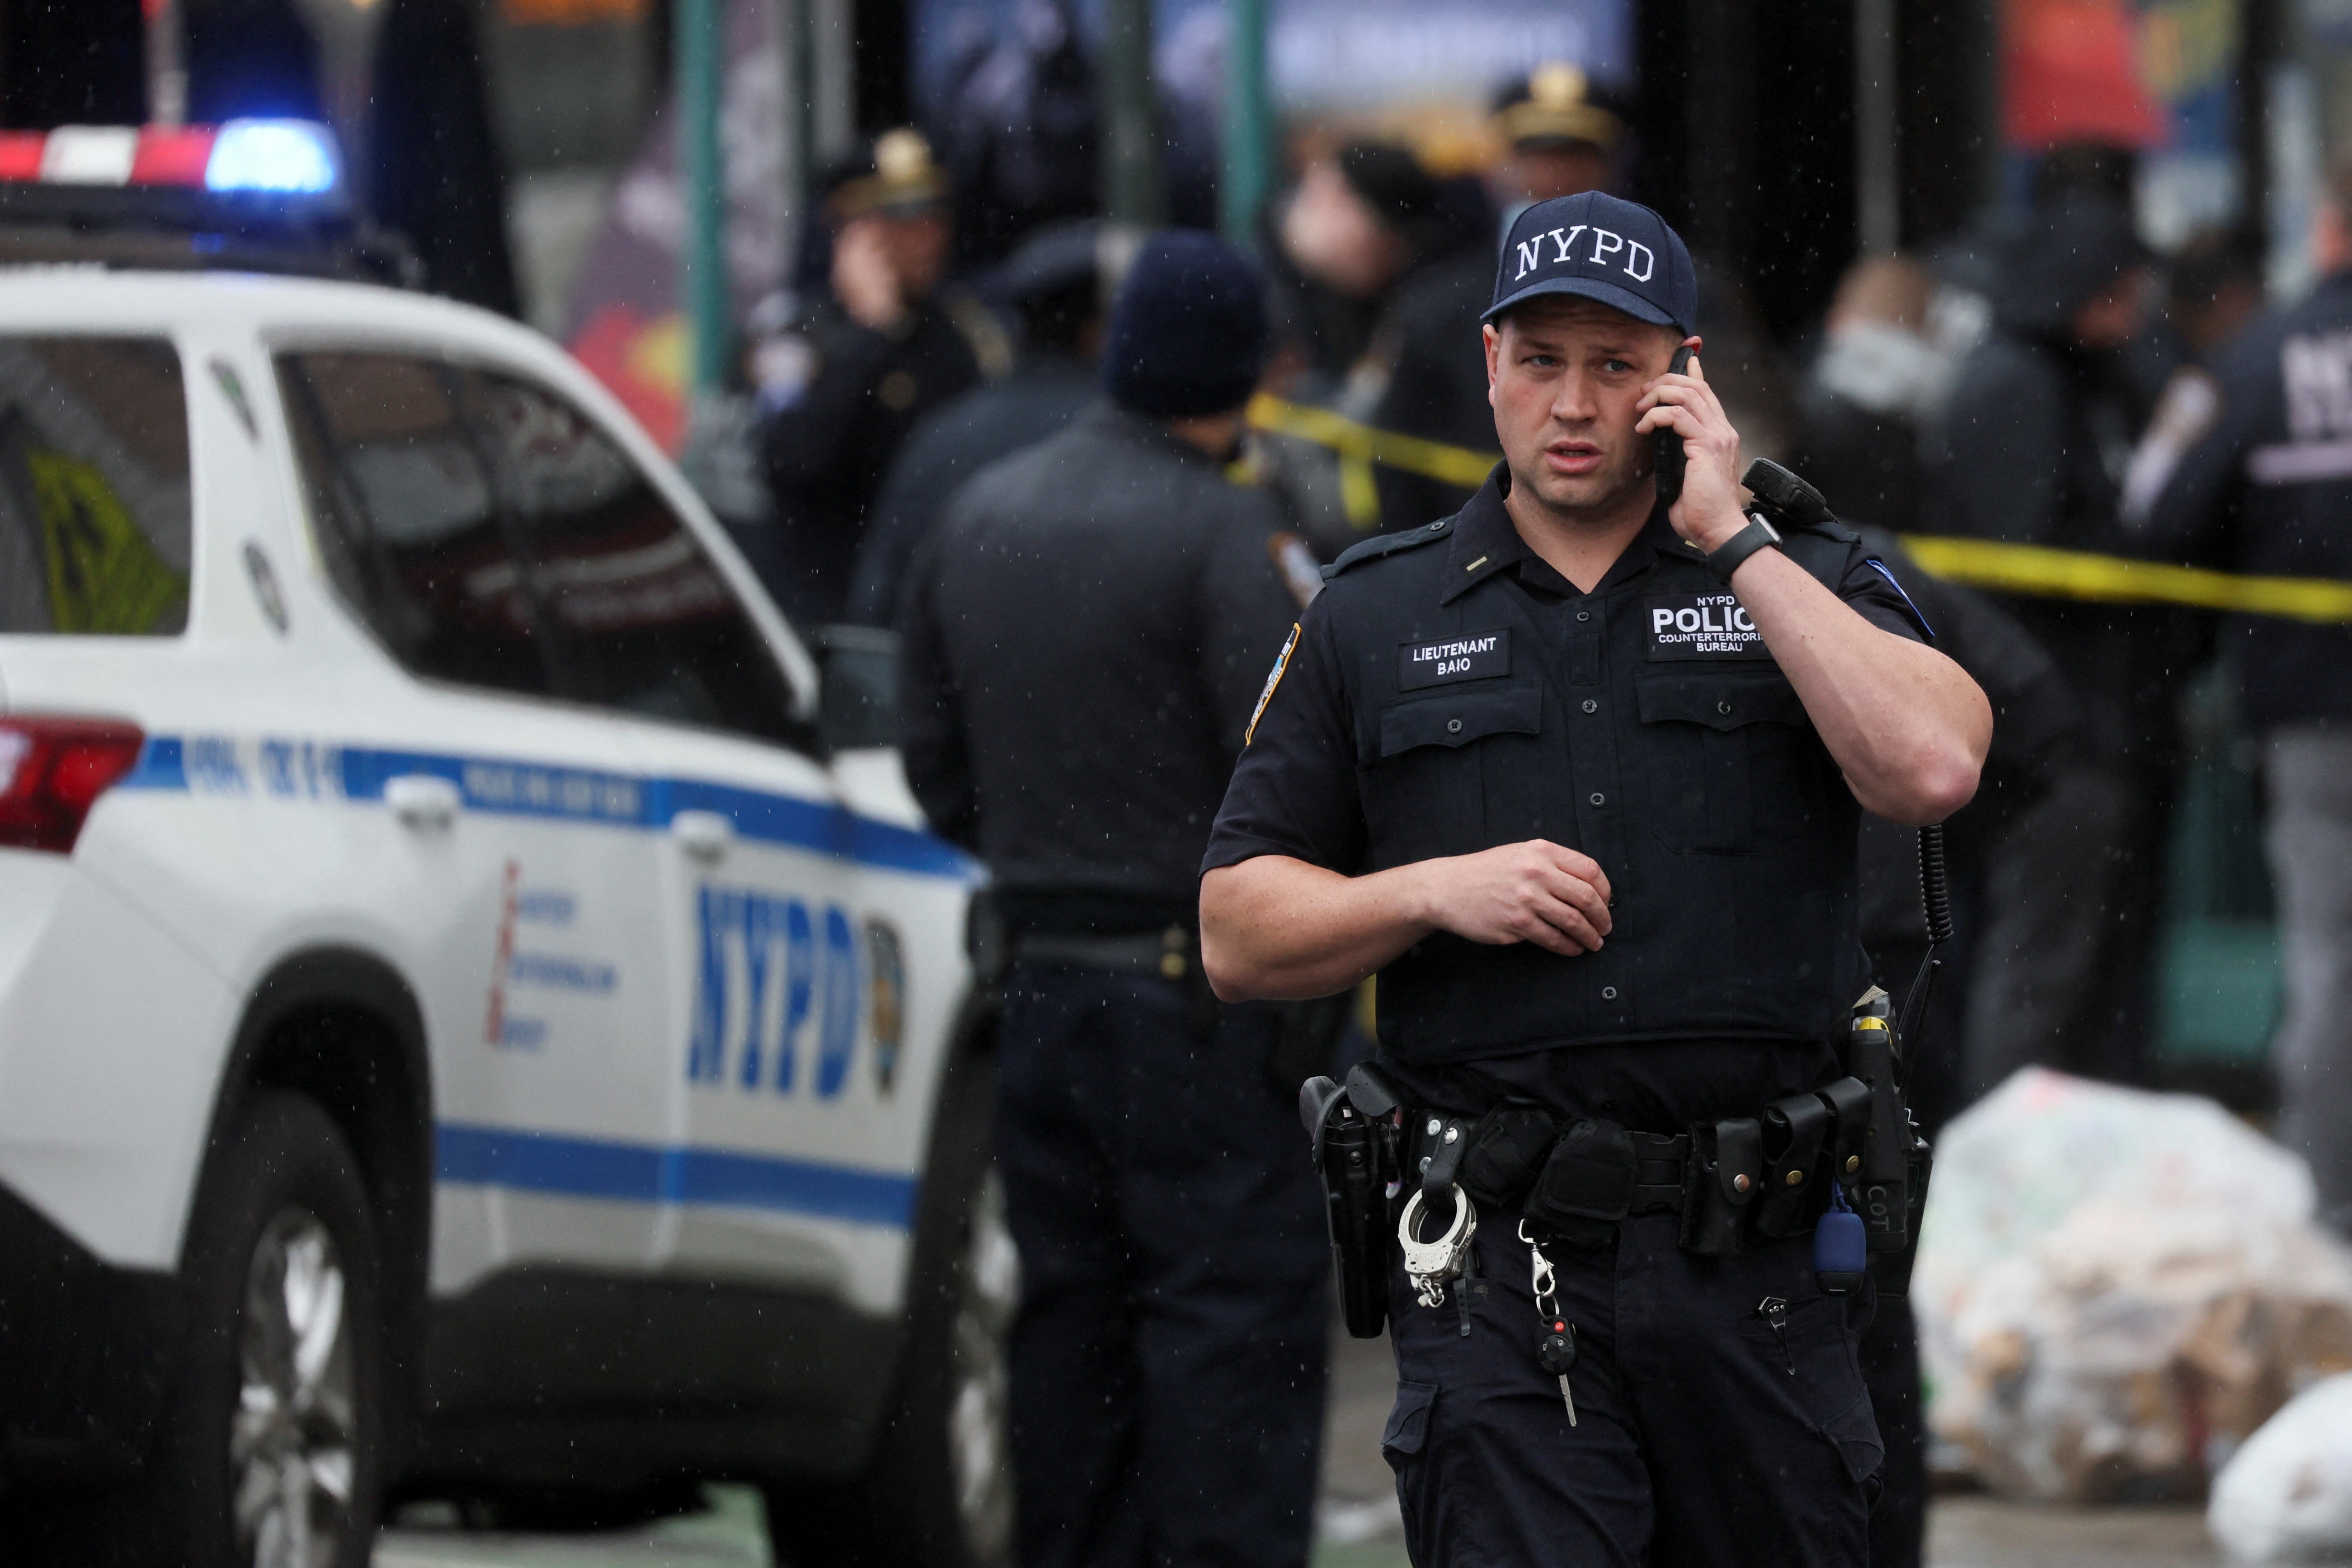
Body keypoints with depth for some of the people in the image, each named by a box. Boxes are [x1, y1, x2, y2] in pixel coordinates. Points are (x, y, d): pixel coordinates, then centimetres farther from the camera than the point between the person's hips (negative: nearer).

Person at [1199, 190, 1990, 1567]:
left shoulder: (1802, 582, 10)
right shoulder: (1376, 622, 12)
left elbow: (1933, 770, -12)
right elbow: (1240, 935, 11)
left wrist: (1732, 541, -8)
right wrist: (1435, 892, -7)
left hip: (1759, 1258, 1)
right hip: (1501, 1266, -1)